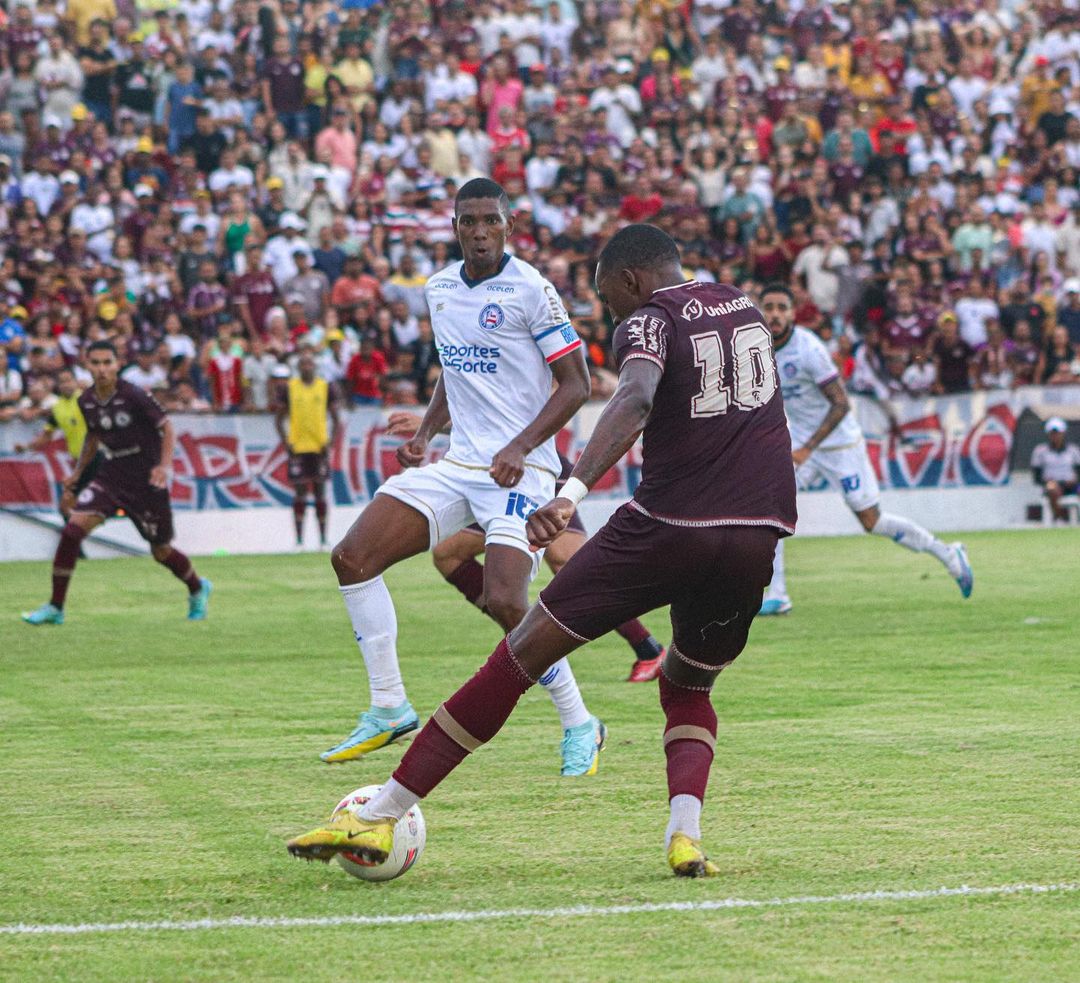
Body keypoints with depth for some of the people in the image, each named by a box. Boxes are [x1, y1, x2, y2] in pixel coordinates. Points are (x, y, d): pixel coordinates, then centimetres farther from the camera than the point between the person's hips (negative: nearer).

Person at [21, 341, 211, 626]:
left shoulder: (134, 396, -17)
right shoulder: (86, 402, 0)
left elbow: (166, 428, -10)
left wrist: (165, 466, -23)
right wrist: (78, 473, 19)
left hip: (145, 481, -4)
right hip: (110, 477, 4)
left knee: (161, 551, 8)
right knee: (72, 529, -16)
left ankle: (198, 589, 40)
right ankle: (54, 608, -8)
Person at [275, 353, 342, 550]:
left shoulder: (325, 387, 4)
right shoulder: (290, 388, 3)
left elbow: (336, 418, 8)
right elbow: (279, 417, 7)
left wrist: (331, 440, -6)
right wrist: (285, 441, -5)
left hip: (319, 447, 1)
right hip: (298, 448, -1)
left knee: (320, 493, 3)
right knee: (299, 493, -2)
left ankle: (323, 539, 9)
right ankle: (299, 540, 1)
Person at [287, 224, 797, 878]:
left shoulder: (649, 320, -1)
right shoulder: (744, 305, 18)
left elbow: (636, 400, -23)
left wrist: (573, 493, -36)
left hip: (668, 527, -5)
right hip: (758, 535, 5)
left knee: (521, 658, 2)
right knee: (689, 690, 26)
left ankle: (378, 818, 3)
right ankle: (685, 836, -3)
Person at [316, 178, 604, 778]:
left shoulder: (530, 289, -11)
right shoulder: (439, 289, 11)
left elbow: (576, 383, -10)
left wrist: (520, 447, -21)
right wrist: (425, 434, 11)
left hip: (520, 470, -7)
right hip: (458, 461, 7)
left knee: (504, 601, -23)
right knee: (352, 558, -4)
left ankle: (579, 726, -3)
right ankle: (389, 709, 7)